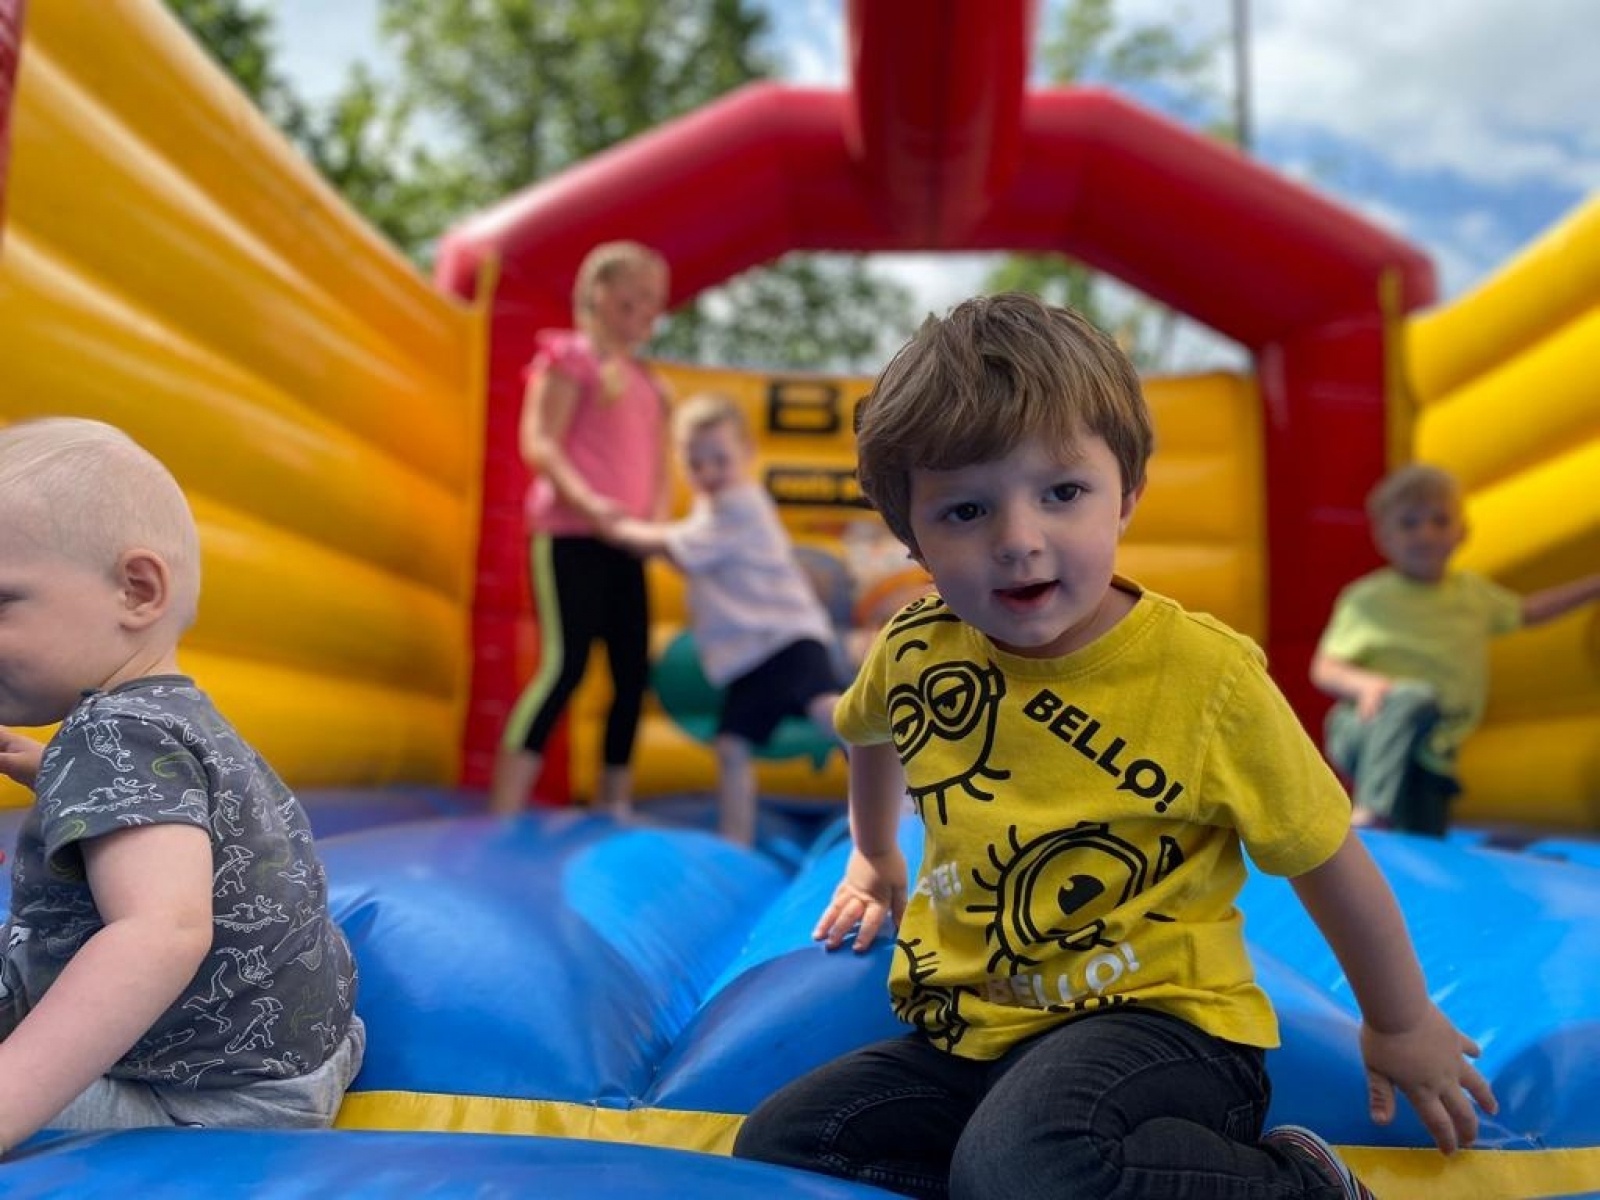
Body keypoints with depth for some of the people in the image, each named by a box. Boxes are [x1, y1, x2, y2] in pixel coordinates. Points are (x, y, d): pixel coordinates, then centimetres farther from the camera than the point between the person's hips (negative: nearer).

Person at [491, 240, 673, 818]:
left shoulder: (648, 383, 21)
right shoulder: (572, 356, 1)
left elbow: (659, 470, 18)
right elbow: (537, 443, -9)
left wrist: (657, 526, -1)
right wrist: (586, 500, -22)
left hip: (624, 546, 7)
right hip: (570, 536, -7)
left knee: (633, 674, 5)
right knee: (565, 664, -15)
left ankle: (613, 814, 15)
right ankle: (502, 818, -11)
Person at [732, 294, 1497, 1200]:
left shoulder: (1204, 676, -16)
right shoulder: (914, 649, -4)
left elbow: (1329, 860, -2)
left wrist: (1403, 1026, 12)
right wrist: (876, 858, 34)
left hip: (1159, 1021, -5)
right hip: (969, 1034, 6)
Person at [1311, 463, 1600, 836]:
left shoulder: (1473, 590, 15)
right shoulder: (1366, 599, -3)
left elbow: (1527, 611, 33)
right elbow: (1324, 668, -5)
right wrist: (1366, 683, -25)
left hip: (1432, 752, 6)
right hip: (1368, 732, -6)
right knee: (1415, 698, -38)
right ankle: (1371, 811, -42)